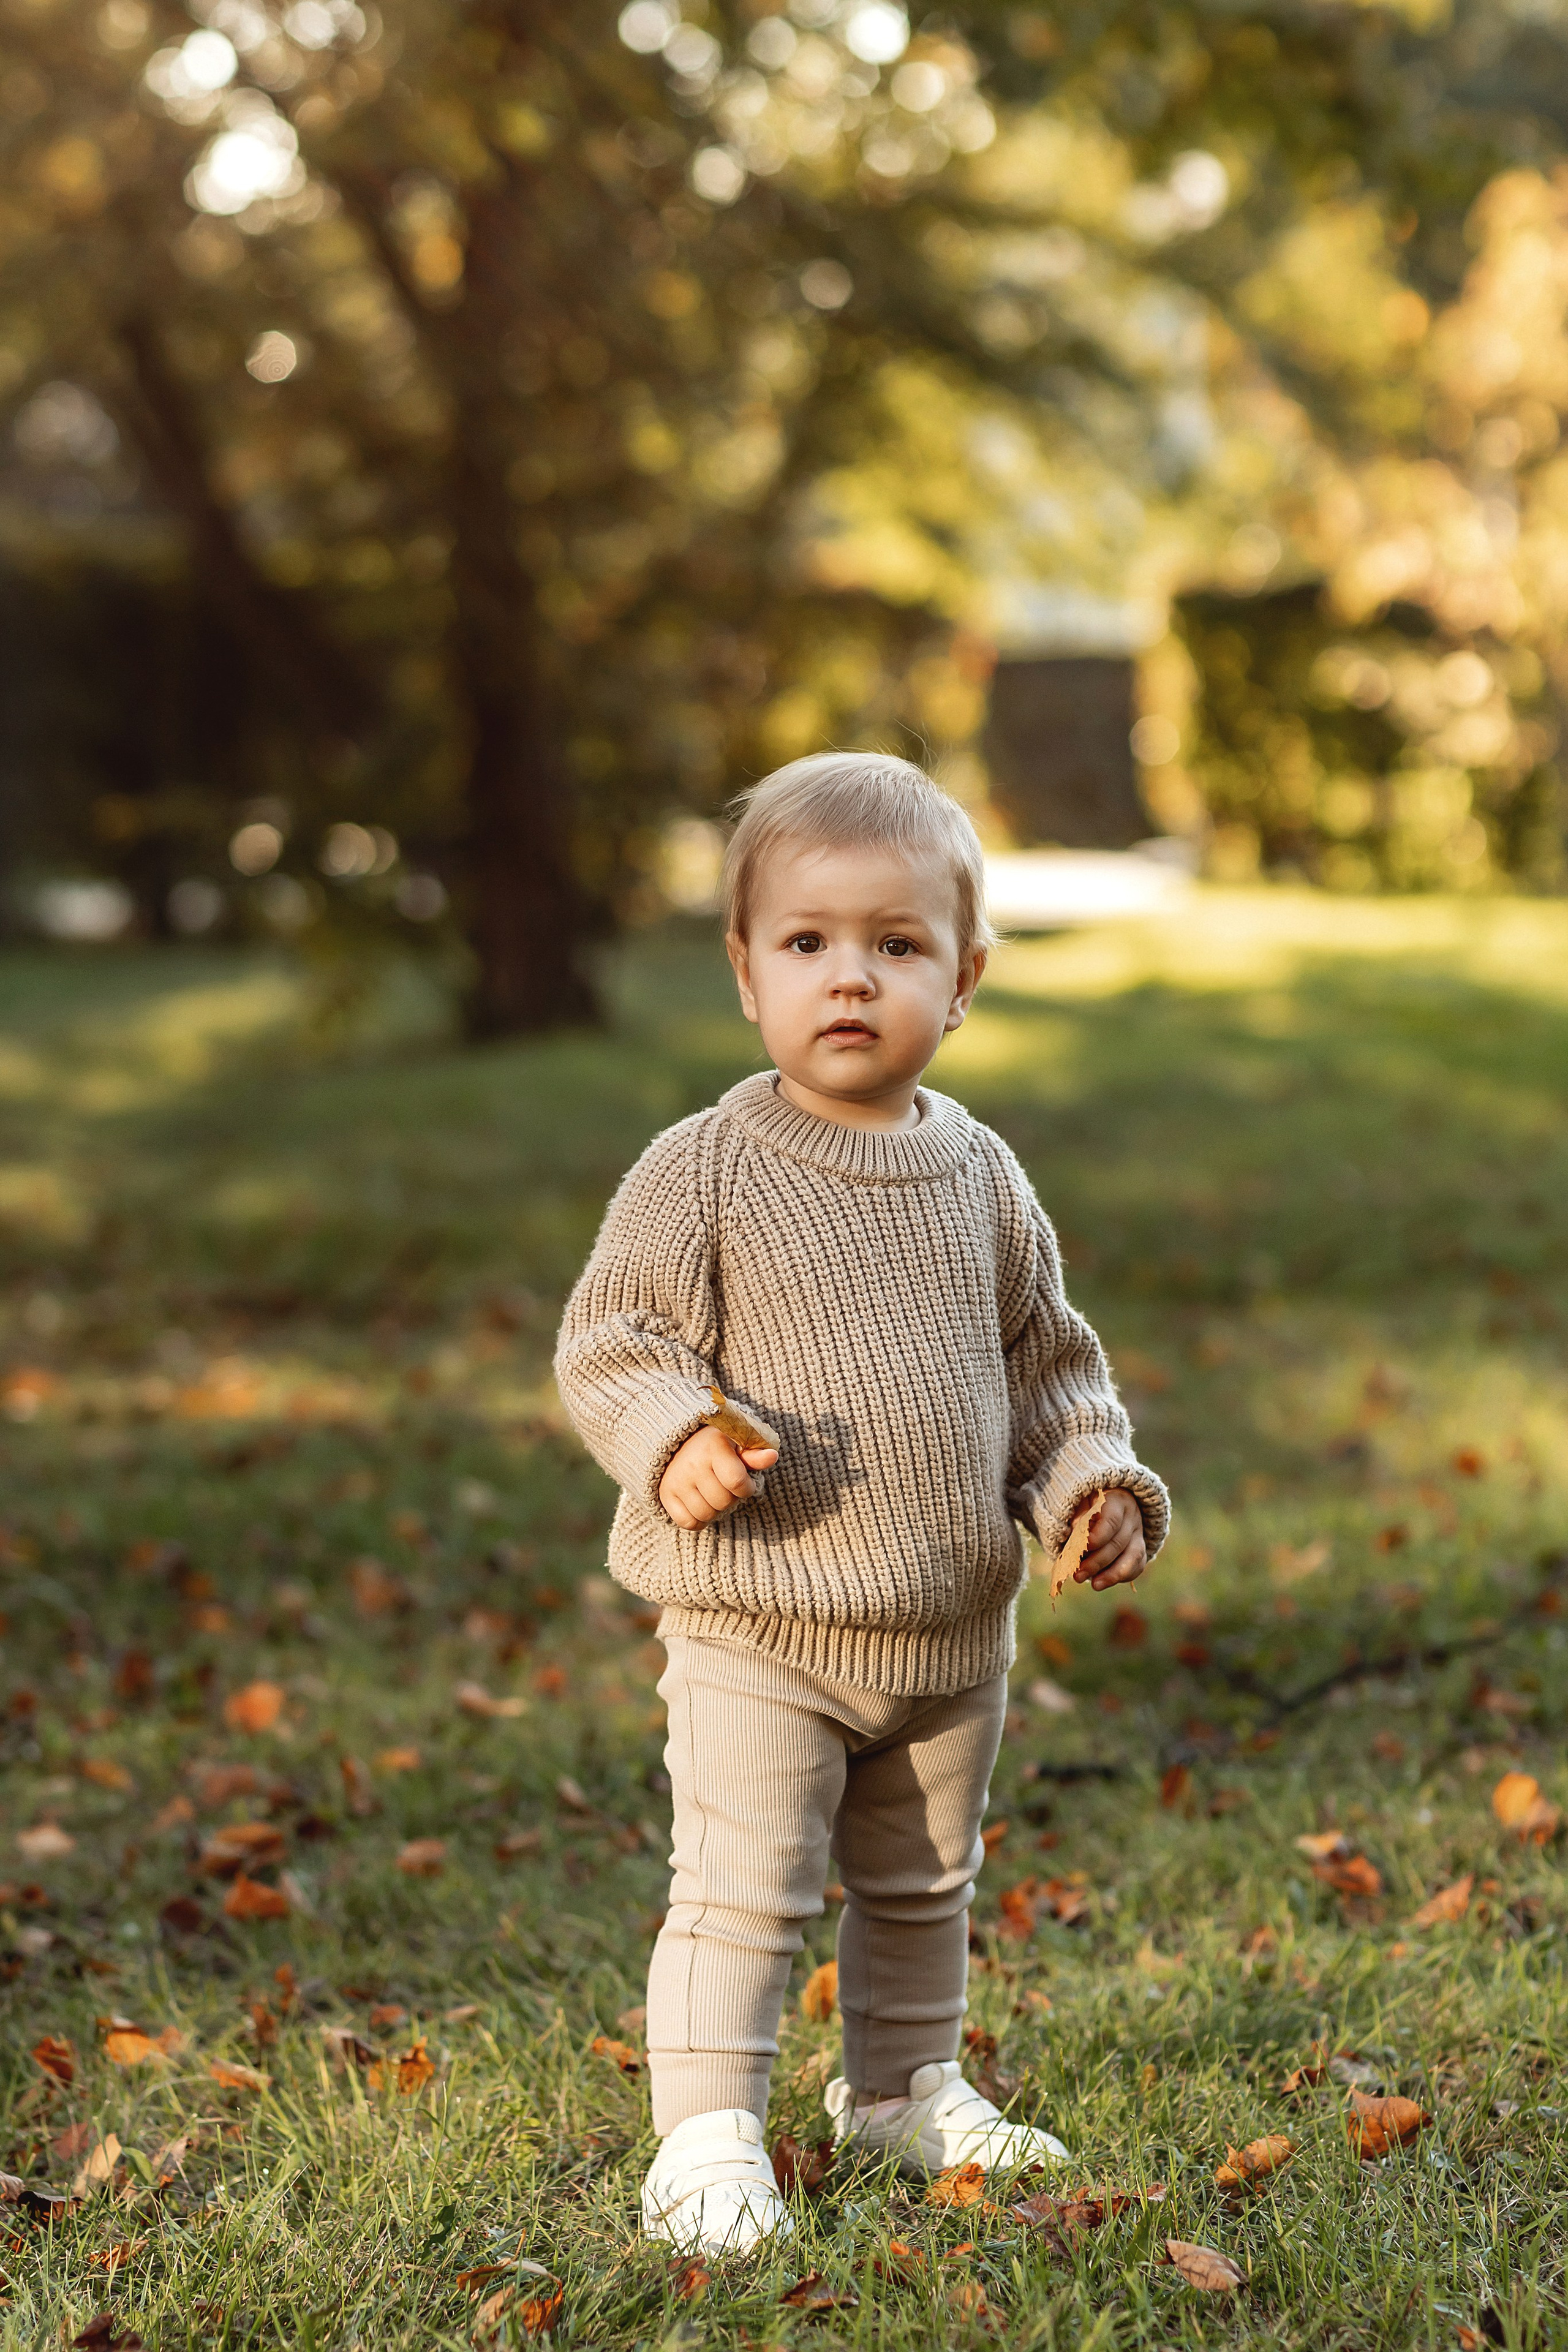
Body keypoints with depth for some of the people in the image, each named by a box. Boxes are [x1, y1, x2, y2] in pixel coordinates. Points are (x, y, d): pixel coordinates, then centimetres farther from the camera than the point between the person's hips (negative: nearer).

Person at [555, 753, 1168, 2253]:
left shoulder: (981, 1178, 4)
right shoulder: (704, 1172, -10)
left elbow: (1046, 1357, 14)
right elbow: (613, 1337, -9)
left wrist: (1092, 1483, 2)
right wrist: (674, 1441, -26)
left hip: (955, 1633, 5)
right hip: (759, 1632, -5)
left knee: (924, 1885, 20)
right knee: (742, 1890, -6)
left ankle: (903, 2087, 39)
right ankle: (708, 2135, 6)